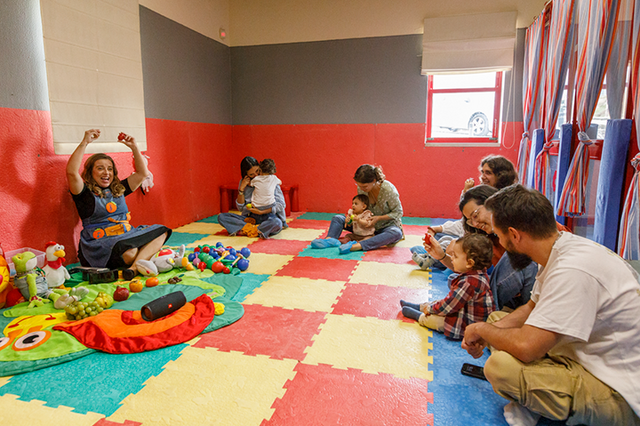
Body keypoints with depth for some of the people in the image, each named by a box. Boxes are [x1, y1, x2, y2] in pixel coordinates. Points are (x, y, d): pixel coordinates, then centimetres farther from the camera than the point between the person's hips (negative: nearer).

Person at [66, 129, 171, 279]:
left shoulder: (118, 190, 18)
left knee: (161, 232, -13)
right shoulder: (85, 194, 1)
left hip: (126, 236, 7)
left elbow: (142, 173, 17)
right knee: (130, 252, -40)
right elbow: (71, 172, -18)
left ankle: (134, 268, -34)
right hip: (100, 243, -7)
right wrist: (85, 143, -19)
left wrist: (134, 147, 8)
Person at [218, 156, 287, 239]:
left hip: (268, 217, -4)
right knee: (221, 217, -13)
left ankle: (241, 230, -25)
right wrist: (241, 189, -7)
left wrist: (261, 212, -19)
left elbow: (281, 204, -8)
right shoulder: (244, 182, 7)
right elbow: (240, 208, 5)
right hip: (251, 218, 4)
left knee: (276, 223, -39)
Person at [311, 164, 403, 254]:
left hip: (387, 225, -5)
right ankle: (330, 239, -37)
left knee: (396, 233, -42)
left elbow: (398, 213, -15)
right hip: (369, 224, 5)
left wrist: (379, 218, -26)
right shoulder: (361, 188, -11)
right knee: (338, 218, -5)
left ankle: (358, 245, -56)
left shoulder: (388, 189, -24)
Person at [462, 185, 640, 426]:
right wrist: (485, 333, -1)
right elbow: (532, 308, 13)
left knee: (501, 365, -30)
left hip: (619, 395, -10)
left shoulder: (573, 270, -31)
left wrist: (481, 329, -12)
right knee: (497, 319, 11)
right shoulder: (562, 251, 0)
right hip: (587, 358, 10)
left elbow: (525, 347, -33)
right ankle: (532, 404, 3)